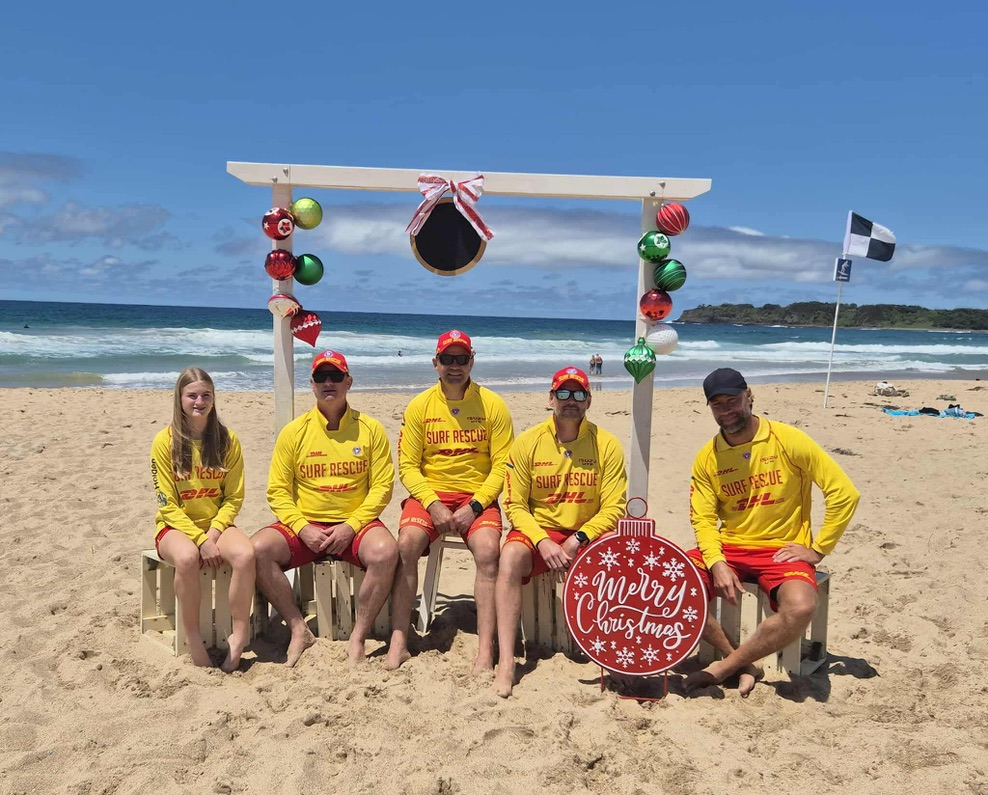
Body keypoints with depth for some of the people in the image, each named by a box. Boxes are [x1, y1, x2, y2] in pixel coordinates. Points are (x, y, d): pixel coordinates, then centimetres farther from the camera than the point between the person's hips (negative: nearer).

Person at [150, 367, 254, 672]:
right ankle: (193, 637, -18)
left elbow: (234, 498, 2)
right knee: (187, 557, -37)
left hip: (216, 523, 2)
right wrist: (201, 540, -17)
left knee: (246, 554, -31)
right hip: (176, 526, -2)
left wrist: (214, 533, -14)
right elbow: (167, 503, -8)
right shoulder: (165, 441, -6)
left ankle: (240, 634, -16)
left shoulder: (227, 440, 0)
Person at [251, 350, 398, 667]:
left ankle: (358, 638, -14)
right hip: (303, 525, 2)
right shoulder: (294, 431, 5)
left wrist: (351, 527, -13)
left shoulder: (370, 429, 3)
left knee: (385, 551, -31)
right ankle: (299, 631, -10)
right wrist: (302, 528, -12)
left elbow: (382, 486, -1)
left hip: (355, 525, -1)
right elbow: (277, 490, 2)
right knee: (259, 548, -24)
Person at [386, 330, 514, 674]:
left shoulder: (492, 404, 1)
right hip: (429, 493, 1)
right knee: (406, 545, -26)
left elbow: (502, 466, -2)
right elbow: (407, 466, 1)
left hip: (478, 497, -1)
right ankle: (399, 642, -17)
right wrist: (433, 504, -14)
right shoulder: (419, 406, 4)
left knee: (488, 551, -28)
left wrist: (474, 506, -14)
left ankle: (485, 649, -22)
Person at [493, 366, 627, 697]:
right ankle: (506, 662, -30)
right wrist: (543, 542, -19)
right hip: (539, 531, 0)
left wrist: (577, 541, -17)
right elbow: (515, 505, -2)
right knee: (510, 556, -32)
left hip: (588, 534, 1)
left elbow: (614, 508, -4)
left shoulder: (606, 444, -2)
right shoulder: (528, 442, -2)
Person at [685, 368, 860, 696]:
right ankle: (744, 664, -7)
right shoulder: (707, 457, 1)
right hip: (729, 548, 3)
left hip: (783, 550, -3)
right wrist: (717, 564, -18)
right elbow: (703, 519, -1)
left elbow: (845, 493, -8)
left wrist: (818, 550, -8)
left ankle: (724, 667, -11)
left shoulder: (789, 441, -9)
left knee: (801, 608, -35)